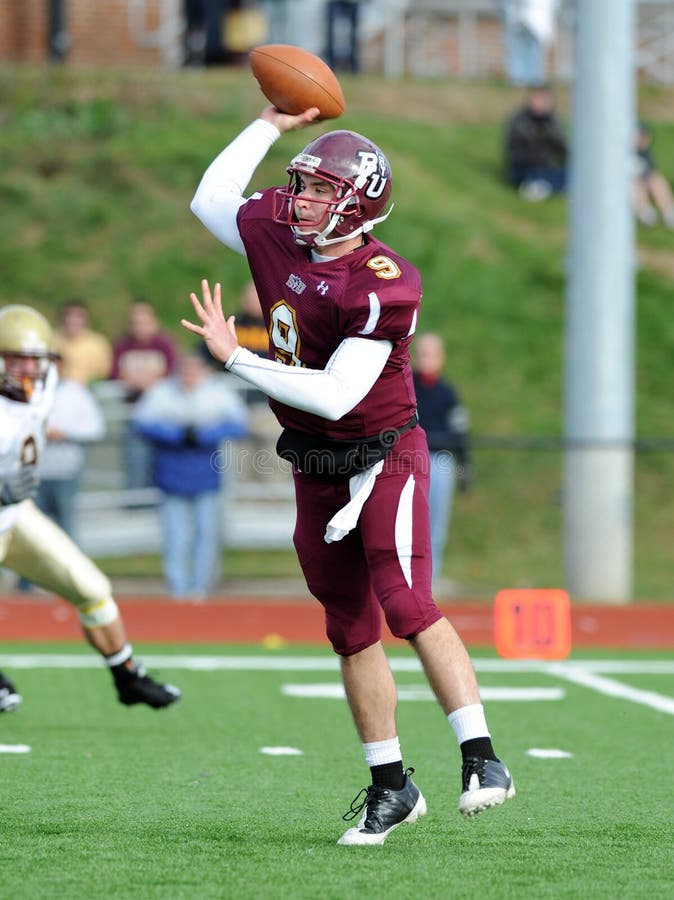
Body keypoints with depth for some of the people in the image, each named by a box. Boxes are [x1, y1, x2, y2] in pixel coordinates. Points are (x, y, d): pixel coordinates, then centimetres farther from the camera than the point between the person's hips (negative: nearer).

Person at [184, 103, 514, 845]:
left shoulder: (382, 287, -22)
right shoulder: (277, 240, 0)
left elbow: (336, 396, -26)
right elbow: (209, 198, 20)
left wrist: (236, 359, -24)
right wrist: (272, 126, 16)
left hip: (382, 457, -7)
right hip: (316, 468, 7)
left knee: (405, 605, -21)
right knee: (351, 632, 9)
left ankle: (481, 758, -20)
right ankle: (390, 786, 16)